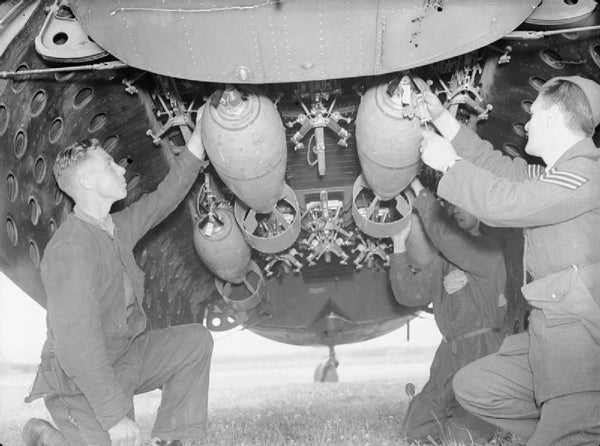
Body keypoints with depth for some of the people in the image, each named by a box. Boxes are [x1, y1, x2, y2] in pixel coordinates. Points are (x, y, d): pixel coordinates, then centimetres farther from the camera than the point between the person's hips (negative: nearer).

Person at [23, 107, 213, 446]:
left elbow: (164, 199, 14)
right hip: (80, 385, -9)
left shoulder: (117, 228, 1)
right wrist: (114, 415, -30)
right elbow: (77, 343, -30)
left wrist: (197, 141, 7)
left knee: (196, 340, 2)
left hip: (124, 357, 9)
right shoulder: (71, 249, -26)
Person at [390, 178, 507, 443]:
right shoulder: (442, 259, 16)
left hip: (484, 347, -7)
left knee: (466, 436, -12)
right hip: (450, 351, 7)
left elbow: (447, 236, -25)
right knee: (415, 429, 7)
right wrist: (399, 245, 0)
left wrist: (420, 190, -19)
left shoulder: (488, 250, -6)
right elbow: (408, 294, 8)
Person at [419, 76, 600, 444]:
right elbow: (498, 167, 23)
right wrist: (441, 117, 26)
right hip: (551, 338, 10)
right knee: (473, 386, 11)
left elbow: (505, 203, -22)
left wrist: (450, 162, -8)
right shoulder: (556, 175, 17)